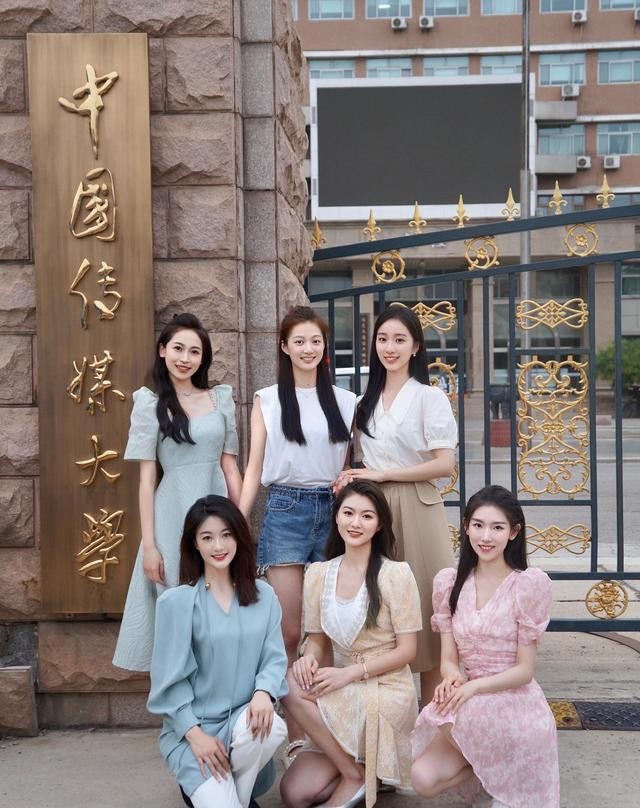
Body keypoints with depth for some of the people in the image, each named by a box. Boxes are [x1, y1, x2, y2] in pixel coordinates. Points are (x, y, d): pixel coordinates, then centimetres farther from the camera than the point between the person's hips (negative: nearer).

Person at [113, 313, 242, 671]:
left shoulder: (222, 399, 7)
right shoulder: (150, 404, 1)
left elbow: (230, 468, 9)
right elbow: (147, 478, -1)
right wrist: (149, 545, -6)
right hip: (173, 515, -2)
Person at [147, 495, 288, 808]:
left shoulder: (264, 596, 3)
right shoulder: (176, 601, -8)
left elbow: (275, 658, 2)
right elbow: (170, 679, -6)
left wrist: (263, 692, -19)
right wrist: (195, 734, -13)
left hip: (242, 718, 3)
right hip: (191, 726, -3)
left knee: (271, 727, -31)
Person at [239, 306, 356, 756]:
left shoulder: (345, 401, 11)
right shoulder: (268, 401, 7)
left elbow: (348, 467, 14)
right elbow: (254, 469, 5)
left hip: (331, 511, 1)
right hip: (286, 510, -1)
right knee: (289, 632, -4)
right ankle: (295, 734, 5)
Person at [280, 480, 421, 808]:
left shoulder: (396, 574, -10)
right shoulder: (318, 573, 3)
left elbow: (406, 650, -9)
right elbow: (317, 639, 9)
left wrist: (349, 673, -20)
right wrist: (309, 658, -15)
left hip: (387, 694, -4)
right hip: (342, 700, 4)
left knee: (294, 686, -26)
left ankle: (356, 774, -8)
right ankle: (354, 766, 13)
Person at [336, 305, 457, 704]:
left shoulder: (430, 397, -4)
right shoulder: (368, 400, 14)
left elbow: (445, 464, -11)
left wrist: (382, 475, -12)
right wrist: (352, 477, 0)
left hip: (416, 509, -5)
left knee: (421, 602, -1)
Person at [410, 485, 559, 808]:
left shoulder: (531, 583, -12)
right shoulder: (448, 582, 2)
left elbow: (524, 670, -9)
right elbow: (449, 659, 2)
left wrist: (473, 686, -24)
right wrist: (452, 677, -21)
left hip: (517, 706, -4)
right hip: (472, 707, 4)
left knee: (443, 715, -30)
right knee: (423, 778, -19)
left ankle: (503, 778, 0)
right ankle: (490, 765, 10)